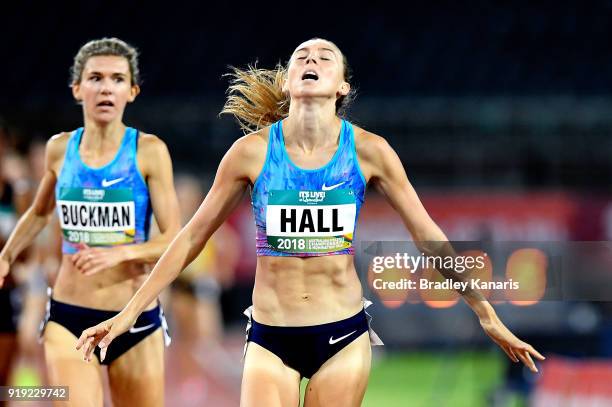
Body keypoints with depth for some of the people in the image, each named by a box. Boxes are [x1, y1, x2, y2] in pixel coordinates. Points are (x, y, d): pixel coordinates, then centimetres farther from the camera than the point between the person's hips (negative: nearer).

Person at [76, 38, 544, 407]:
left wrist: (487, 316, 4)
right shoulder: (253, 151, -5)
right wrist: (128, 314, 2)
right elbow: (194, 236, 3)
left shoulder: (368, 150, -4)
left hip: (343, 336, 0)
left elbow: (428, 235, 3)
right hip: (271, 338, 0)